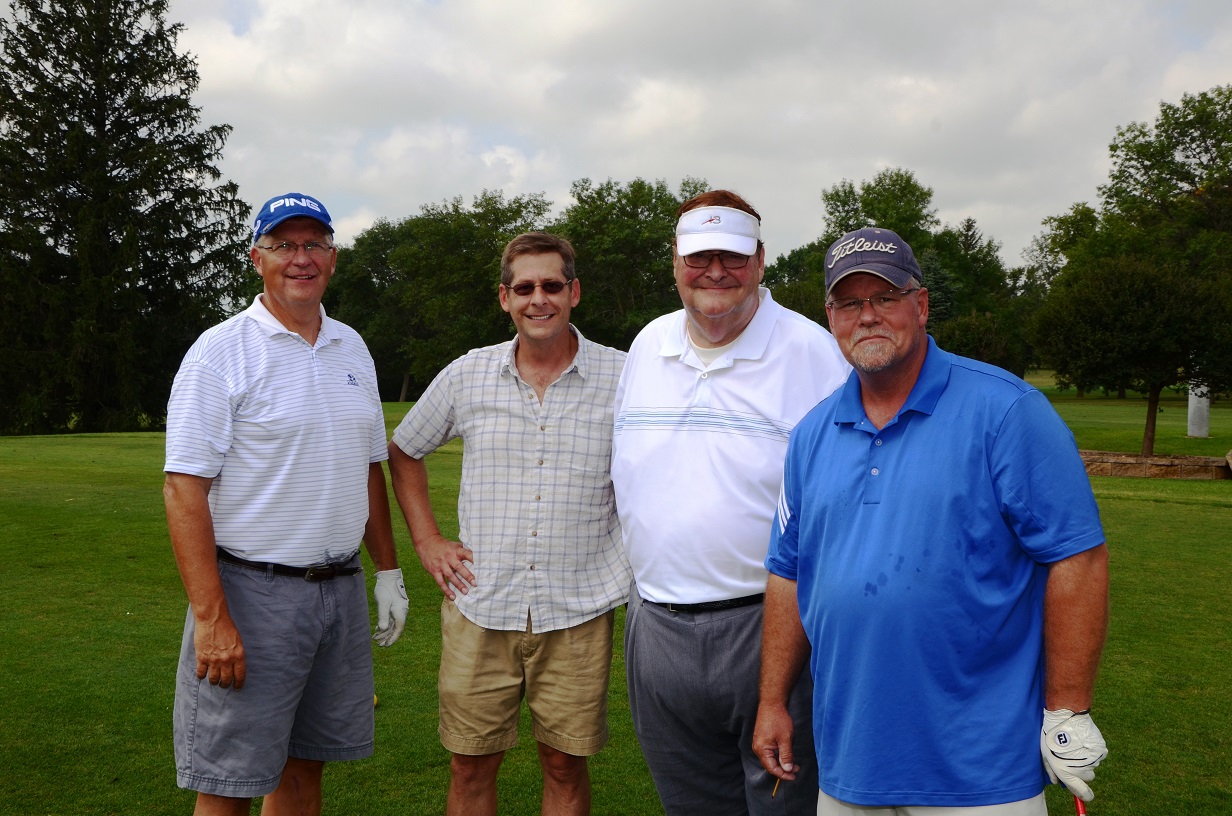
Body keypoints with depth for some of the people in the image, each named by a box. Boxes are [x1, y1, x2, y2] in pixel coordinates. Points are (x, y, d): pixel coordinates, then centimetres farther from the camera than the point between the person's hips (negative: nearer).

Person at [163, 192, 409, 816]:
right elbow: (184, 489, -14)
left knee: (305, 764, 15)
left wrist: (388, 571, 13)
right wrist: (211, 618, -20)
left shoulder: (352, 349, 12)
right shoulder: (221, 352, -8)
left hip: (341, 591, 6)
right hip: (253, 593, -5)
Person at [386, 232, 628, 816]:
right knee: (470, 767, 10)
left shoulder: (623, 378, -3)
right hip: (480, 608, 2)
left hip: (577, 613, -1)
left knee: (566, 766, 10)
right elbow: (403, 451, 16)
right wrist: (426, 540, 8)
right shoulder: (466, 375, 2)